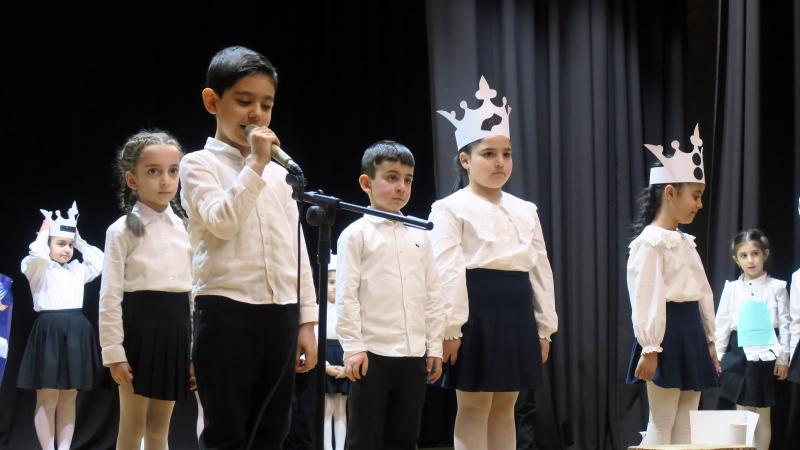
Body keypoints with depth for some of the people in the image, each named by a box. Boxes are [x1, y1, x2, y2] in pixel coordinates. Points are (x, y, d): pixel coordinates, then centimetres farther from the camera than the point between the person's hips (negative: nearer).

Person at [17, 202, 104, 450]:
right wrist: (44, 231, -5)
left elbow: (100, 261, 17)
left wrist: (79, 240, 16)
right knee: (47, 397, -5)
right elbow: (37, 255, -20)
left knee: (68, 398, 6)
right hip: (50, 330, -6)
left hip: (77, 333, 6)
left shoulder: (77, 270, 18)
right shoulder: (38, 268, -1)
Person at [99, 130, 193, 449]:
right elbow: (110, 296, -9)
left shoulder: (184, 228, 9)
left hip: (175, 328, 5)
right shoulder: (122, 231, -6)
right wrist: (114, 352, -13)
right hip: (139, 326, -5)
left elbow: (193, 289, 12)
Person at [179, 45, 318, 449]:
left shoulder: (279, 174, 17)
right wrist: (255, 164, -13)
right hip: (227, 312, -6)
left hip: (280, 315, 6)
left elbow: (296, 249, 16)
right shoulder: (199, 164, 2)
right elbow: (222, 221, -16)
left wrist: (306, 321, 10)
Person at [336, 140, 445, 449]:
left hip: (413, 354, 5)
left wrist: (434, 347, 8)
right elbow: (347, 295, -6)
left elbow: (432, 295, 13)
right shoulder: (356, 234, -2)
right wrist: (353, 348, -12)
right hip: (372, 353, -5)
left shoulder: (419, 235, 12)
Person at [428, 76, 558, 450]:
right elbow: (448, 270, -12)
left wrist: (545, 327, 12)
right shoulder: (451, 208, -4)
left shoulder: (525, 211, 15)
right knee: (474, 409, -2)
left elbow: (540, 269, 16)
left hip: (516, 312, 6)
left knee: (504, 408, 10)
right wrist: (451, 328, -18)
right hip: (478, 310, -6)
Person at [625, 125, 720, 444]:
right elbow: (645, 299, -17)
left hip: (692, 331, 9)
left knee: (686, 425, 8)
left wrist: (709, 341, 18)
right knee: (662, 425, -6)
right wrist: (649, 349, -22)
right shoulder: (650, 241, -11)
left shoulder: (685, 242, 16)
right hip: (667, 332, -9)